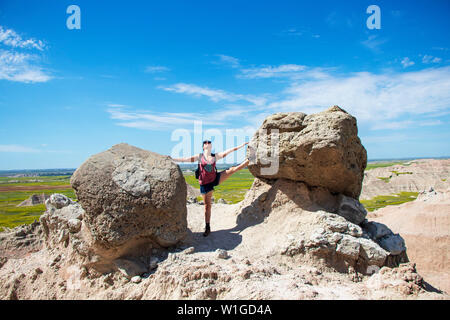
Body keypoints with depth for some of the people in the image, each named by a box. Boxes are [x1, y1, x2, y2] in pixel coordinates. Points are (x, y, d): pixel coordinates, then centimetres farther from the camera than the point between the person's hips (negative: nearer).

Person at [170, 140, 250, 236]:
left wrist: (240, 146, 2)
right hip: (205, 184, -2)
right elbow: (184, 159, -7)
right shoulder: (199, 157, -4)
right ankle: (207, 228, 15)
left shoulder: (215, 156, 1)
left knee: (233, 169, -7)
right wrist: (171, 159, -12)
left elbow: (228, 151, 2)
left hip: (215, 179, 2)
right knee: (207, 205, 4)